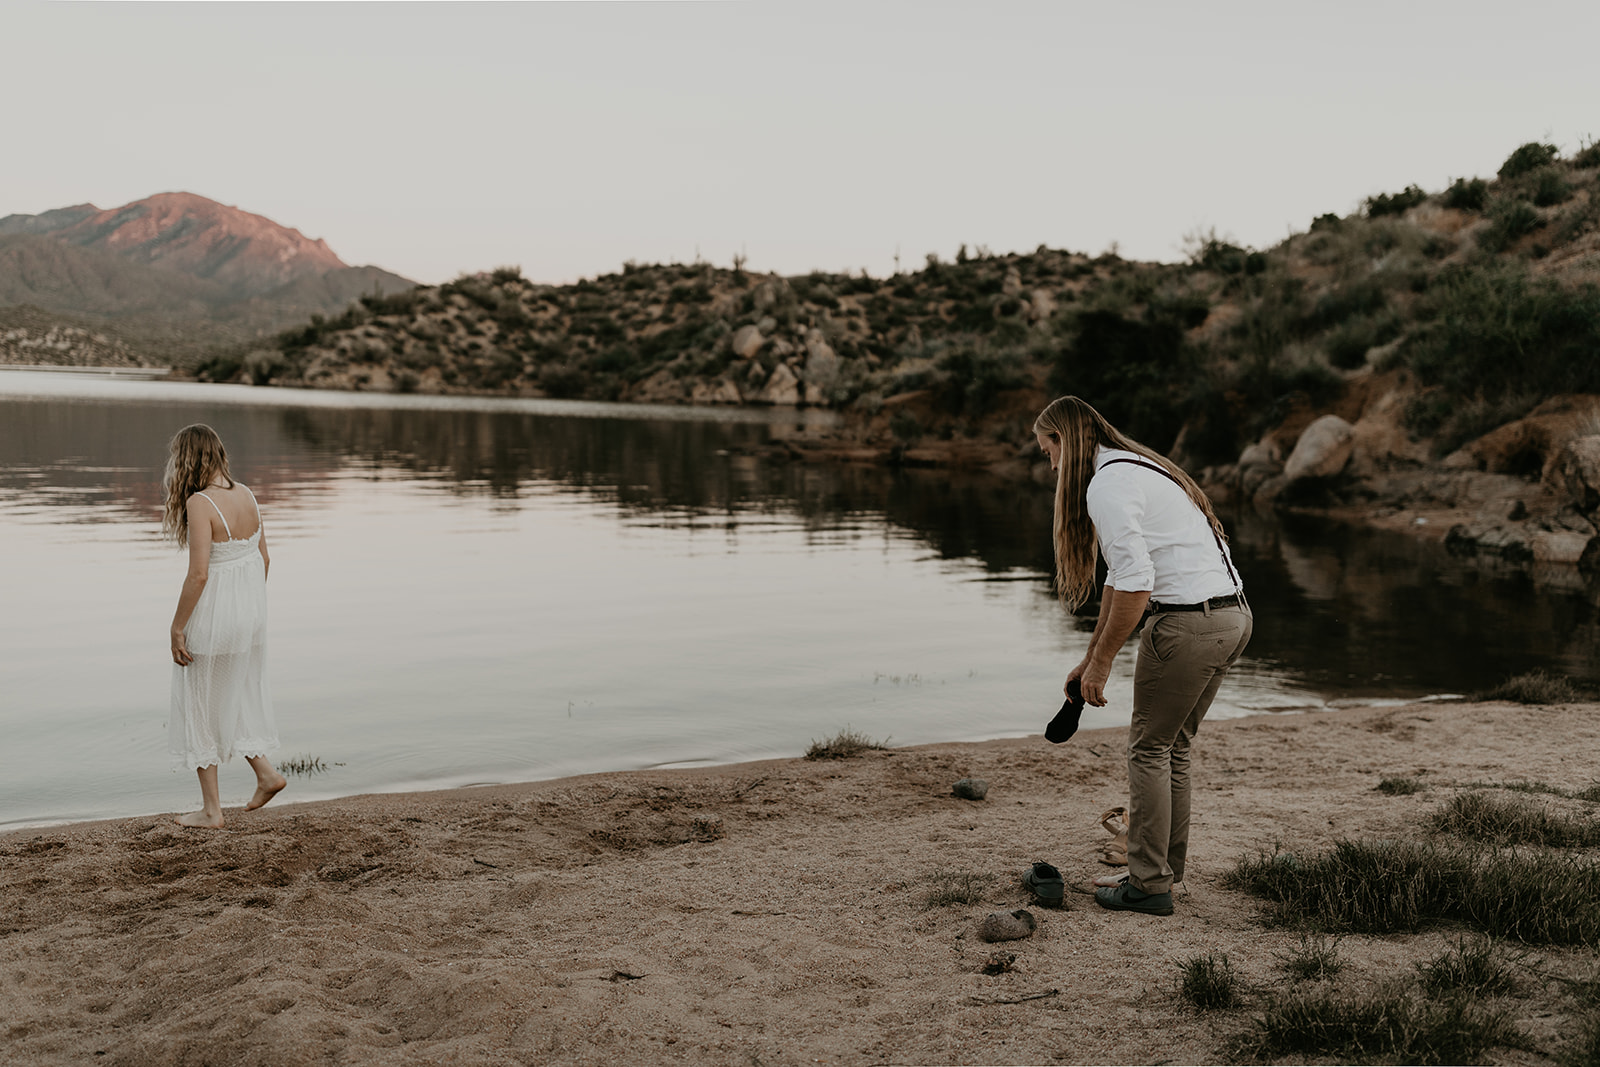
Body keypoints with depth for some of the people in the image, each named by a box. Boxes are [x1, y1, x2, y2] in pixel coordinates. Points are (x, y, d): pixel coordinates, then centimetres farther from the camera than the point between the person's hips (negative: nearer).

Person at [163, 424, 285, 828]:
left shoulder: (199, 503, -19)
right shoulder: (246, 495, 3)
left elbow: (198, 574, -22)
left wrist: (177, 628, -14)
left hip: (211, 613, -7)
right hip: (250, 612, 7)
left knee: (200, 708, 8)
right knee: (235, 697, 25)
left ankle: (211, 809, 17)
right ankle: (265, 770, 18)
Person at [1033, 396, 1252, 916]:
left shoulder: (1106, 485, -11)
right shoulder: (1136, 467, 21)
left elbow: (1135, 585, -20)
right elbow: (1121, 578, 24)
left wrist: (1102, 663, -10)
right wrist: (1090, 658, 24)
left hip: (1188, 623, -9)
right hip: (1233, 616, 9)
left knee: (1148, 750, 3)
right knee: (1173, 748, 17)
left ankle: (1150, 884, 9)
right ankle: (1165, 870, 25)